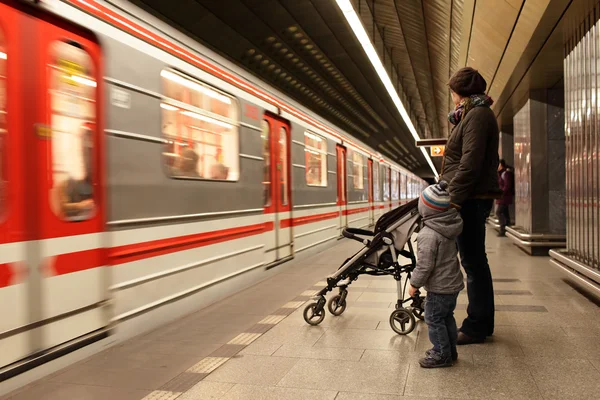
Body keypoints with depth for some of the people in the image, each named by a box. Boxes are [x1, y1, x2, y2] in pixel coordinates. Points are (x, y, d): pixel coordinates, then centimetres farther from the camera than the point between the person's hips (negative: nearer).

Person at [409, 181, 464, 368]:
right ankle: (449, 350, 33)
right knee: (447, 317, 21)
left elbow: (425, 265, -24)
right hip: (453, 282, 9)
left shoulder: (428, 234, -26)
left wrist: (415, 283, -11)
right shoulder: (451, 225, -1)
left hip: (439, 287, -9)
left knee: (434, 319, 5)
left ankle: (442, 354, 16)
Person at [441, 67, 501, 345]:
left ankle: (477, 327, 5)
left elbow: (470, 163, -20)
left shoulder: (477, 115, -10)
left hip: (471, 199, -10)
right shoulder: (473, 115, 21)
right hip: (472, 199, 10)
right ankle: (483, 322, 24)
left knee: (473, 262, -4)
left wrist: (454, 198, -22)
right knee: (475, 261, 14)